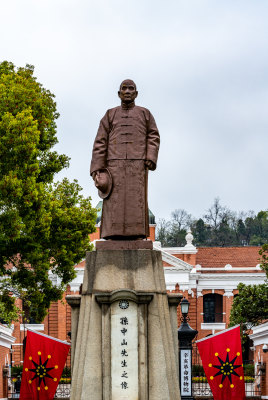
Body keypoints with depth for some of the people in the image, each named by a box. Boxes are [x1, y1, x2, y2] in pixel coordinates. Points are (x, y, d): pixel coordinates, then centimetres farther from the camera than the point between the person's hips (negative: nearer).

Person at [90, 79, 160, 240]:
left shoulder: (145, 114, 17)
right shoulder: (110, 115, 17)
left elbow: (153, 137, 10)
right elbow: (100, 142, 10)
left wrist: (151, 157, -8)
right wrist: (97, 168, -1)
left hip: (138, 164, 0)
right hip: (115, 164, 1)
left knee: (136, 202, -10)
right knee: (114, 203, -9)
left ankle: (136, 237, -14)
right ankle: (114, 238, -12)